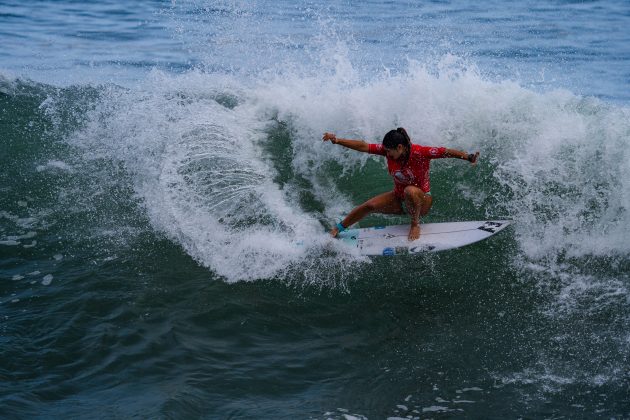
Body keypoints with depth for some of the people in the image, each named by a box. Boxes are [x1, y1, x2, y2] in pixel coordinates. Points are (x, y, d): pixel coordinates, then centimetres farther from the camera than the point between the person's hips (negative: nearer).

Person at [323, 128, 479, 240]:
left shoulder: (419, 152, -27)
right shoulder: (389, 150, -13)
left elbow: (446, 152, -31)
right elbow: (363, 146, -12)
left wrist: (468, 157, -46)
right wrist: (337, 141, -19)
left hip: (421, 201, -5)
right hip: (399, 199, 5)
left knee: (410, 190, -39)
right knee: (369, 205, -9)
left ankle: (415, 224, -14)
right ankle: (337, 229, 10)